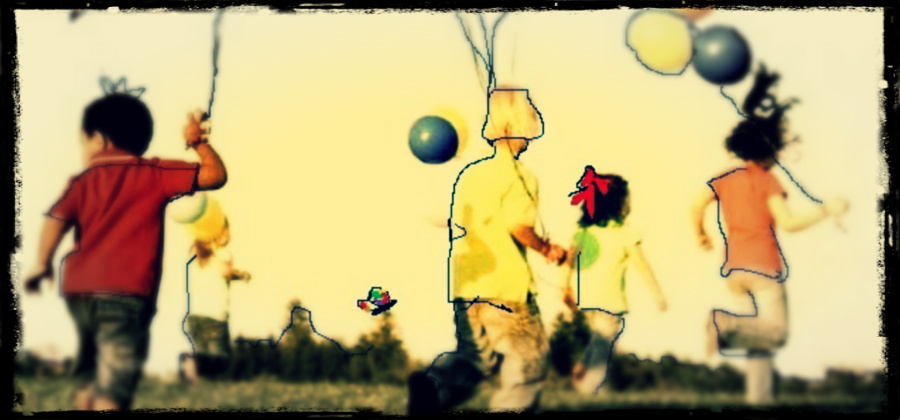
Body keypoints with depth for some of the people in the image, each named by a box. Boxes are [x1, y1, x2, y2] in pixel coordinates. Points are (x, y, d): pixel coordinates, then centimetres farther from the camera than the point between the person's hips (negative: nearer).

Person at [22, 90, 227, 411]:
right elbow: (215, 175, -2)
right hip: (128, 292, -4)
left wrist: (42, 265, 9)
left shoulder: (83, 181, 9)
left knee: (90, 380, 23)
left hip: (79, 289, 4)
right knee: (113, 388, -9)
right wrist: (199, 142, 13)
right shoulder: (156, 175, 4)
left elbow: (56, 221, -3)